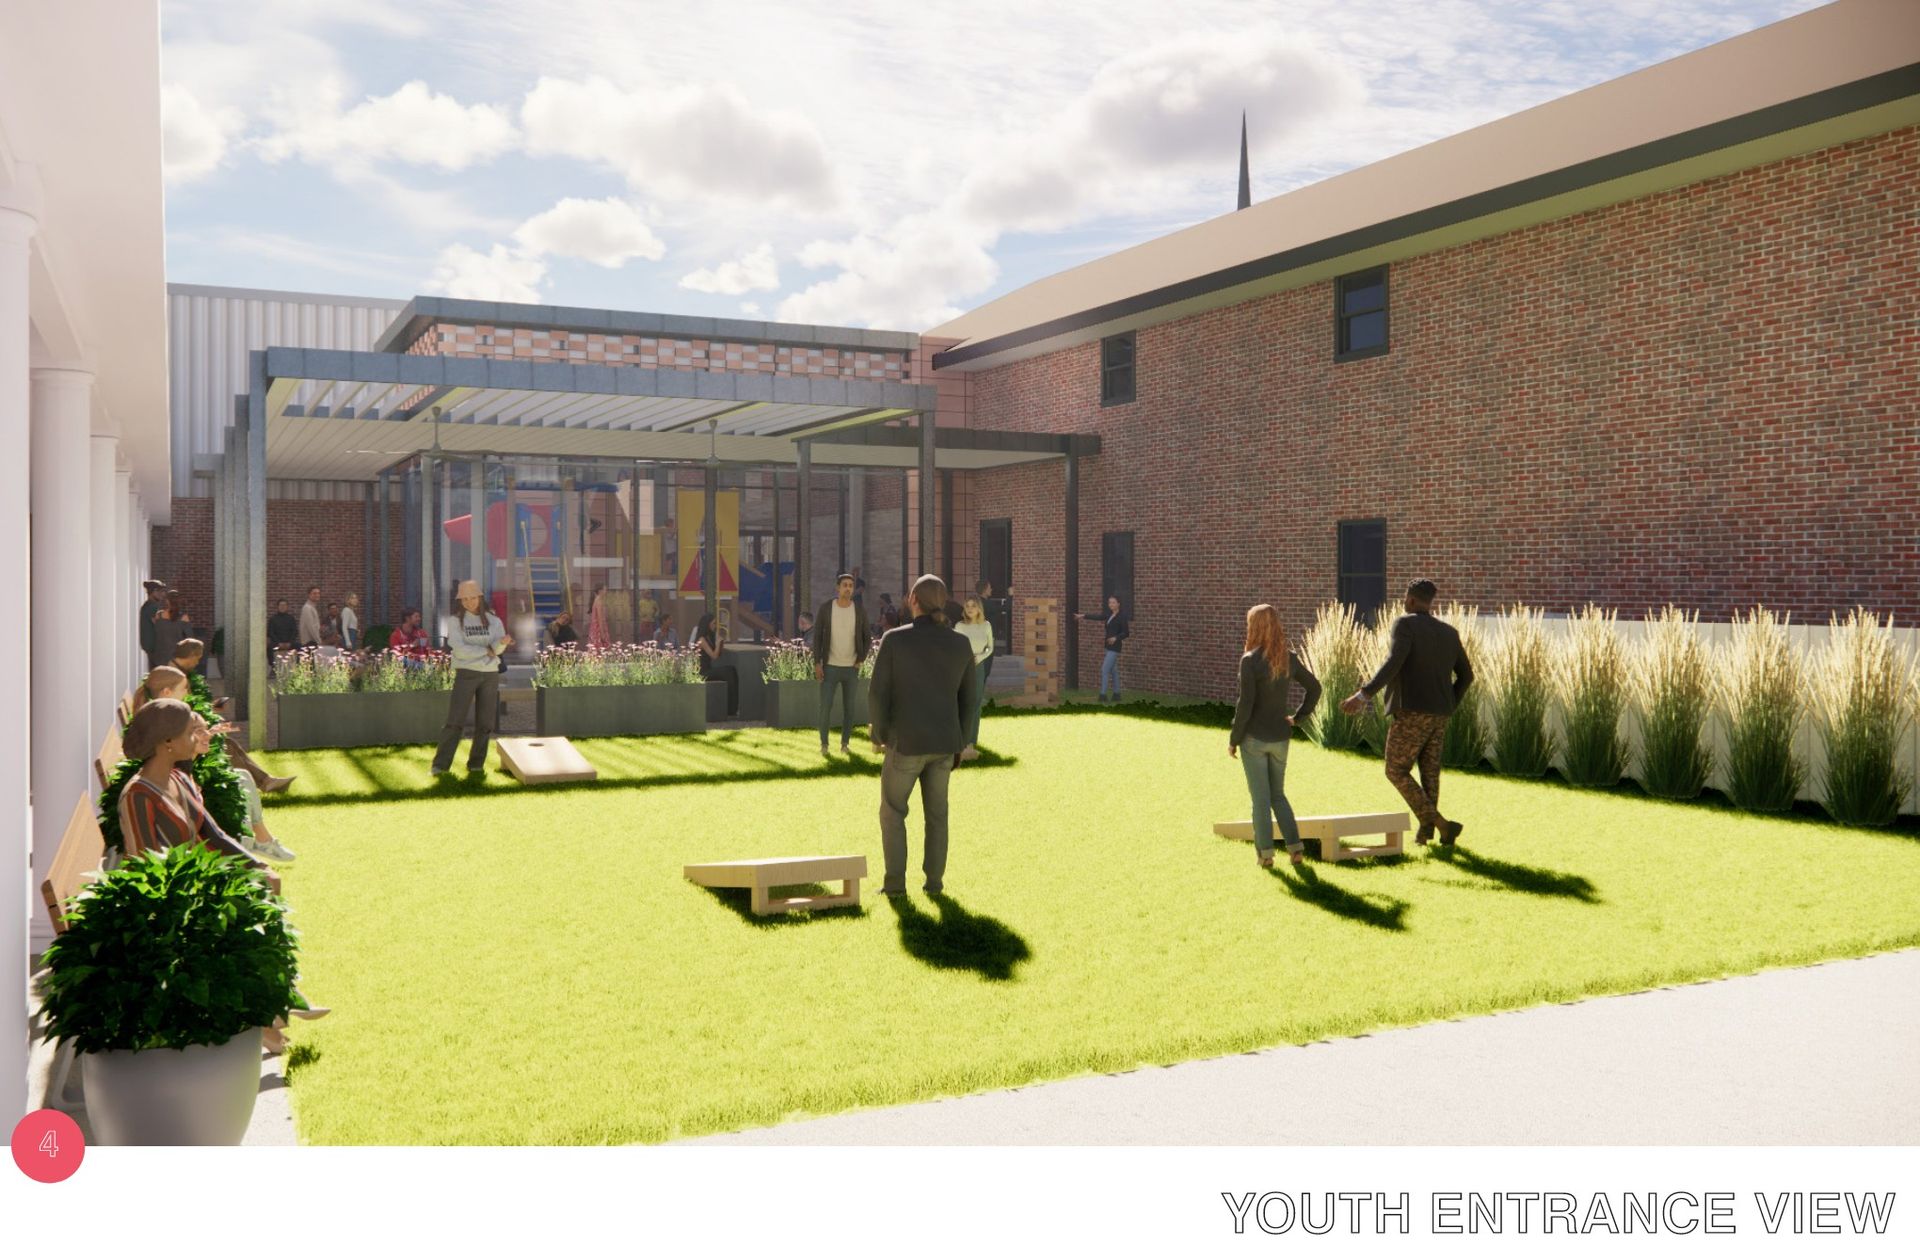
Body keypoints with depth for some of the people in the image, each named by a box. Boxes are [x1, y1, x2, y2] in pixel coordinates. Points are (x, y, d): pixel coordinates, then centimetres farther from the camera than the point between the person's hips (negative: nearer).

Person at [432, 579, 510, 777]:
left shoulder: (493, 620, 7)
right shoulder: (455, 620, 1)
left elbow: (497, 649, -6)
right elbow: (460, 649, -11)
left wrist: (503, 642, -28)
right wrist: (486, 651, -9)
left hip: (490, 674, 3)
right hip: (466, 673, -3)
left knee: (485, 723, 4)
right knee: (455, 721, -9)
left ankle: (476, 764, 14)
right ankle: (441, 764, -6)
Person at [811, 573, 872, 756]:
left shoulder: (860, 611, -1)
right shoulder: (825, 608, -5)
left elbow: (867, 638, 7)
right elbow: (817, 636, -2)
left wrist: (861, 660, -3)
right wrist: (817, 663, -8)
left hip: (852, 668, 2)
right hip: (830, 667, -2)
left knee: (849, 707, 7)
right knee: (825, 706, -2)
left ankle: (845, 744, 17)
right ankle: (823, 743, 13)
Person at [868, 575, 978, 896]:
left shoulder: (894, 639, -12)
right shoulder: (961, 644, -1)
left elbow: (878, 694, -12)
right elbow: (966, 699, 5)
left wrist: (878, 734, 5)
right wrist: (958, 744, 16)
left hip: (906, 741, -3)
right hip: (944, 743, 3)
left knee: (892, 811, 13)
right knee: (936, 812, 18)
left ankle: (895, 881, 8)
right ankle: (934, 879, 18)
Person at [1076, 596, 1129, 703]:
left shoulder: (1121, 617, -12)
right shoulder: (1109, 615, 11)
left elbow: (1126, 633, -13)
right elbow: (1097, 617, 9)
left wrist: (1116, 638, -29)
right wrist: (1084, 616, 0)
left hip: (1114, 647, -8)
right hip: (1109, 646, 8)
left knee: (1105, 670, -11)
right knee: (1113, 671, 12)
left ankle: (1103, 695, -9)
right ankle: (1116, 695, 18)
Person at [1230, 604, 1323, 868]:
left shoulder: (1250, 660, -17)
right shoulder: (1289, 659, 1)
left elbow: (1245, 704, -18)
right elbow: (1314, 687, 10)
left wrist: (1233, 739, -9)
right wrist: (1298, 716, 14)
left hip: (1254, 738, -5)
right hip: (1280, 737, 5)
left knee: (1261, 797, 5)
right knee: (1278, 795, 18)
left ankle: (1265, 852, 8)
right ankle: (1294, 846, 10)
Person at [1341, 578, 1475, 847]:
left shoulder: (1405, 624, -10)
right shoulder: (1449, 633, 11)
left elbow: (1393, 662, -25)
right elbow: (1466, 675, 15)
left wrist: (1364, 694, -31)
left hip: (1412, 713, -7)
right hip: (1438, 715, 7)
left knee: (1397, 772, 3)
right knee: (1429, 772, 17)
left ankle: (1440, 824, -6)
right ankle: (1425, 830, 23)